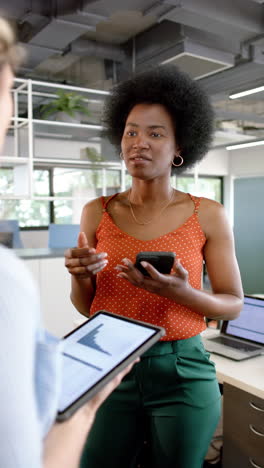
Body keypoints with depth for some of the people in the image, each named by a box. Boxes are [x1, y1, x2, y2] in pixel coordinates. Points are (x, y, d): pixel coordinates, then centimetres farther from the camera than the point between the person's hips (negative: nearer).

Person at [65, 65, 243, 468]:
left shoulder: (207, 215, -7)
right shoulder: (97, 213, -2)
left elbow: (233, 305, -2)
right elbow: (87, 307, 5)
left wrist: (182, 292, -21)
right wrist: (80, 276, -17)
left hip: (183, 374, -1)